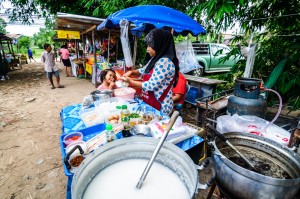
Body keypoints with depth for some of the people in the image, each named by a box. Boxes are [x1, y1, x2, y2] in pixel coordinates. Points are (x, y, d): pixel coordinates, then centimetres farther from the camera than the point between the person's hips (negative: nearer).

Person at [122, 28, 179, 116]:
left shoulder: (164, 62, -22)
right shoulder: (156, 59, 7)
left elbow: (151, 86, -25)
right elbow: (144, 71, 23)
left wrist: (130, 81, -14)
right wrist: (132, 72, 4)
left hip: (159, 107, -9)